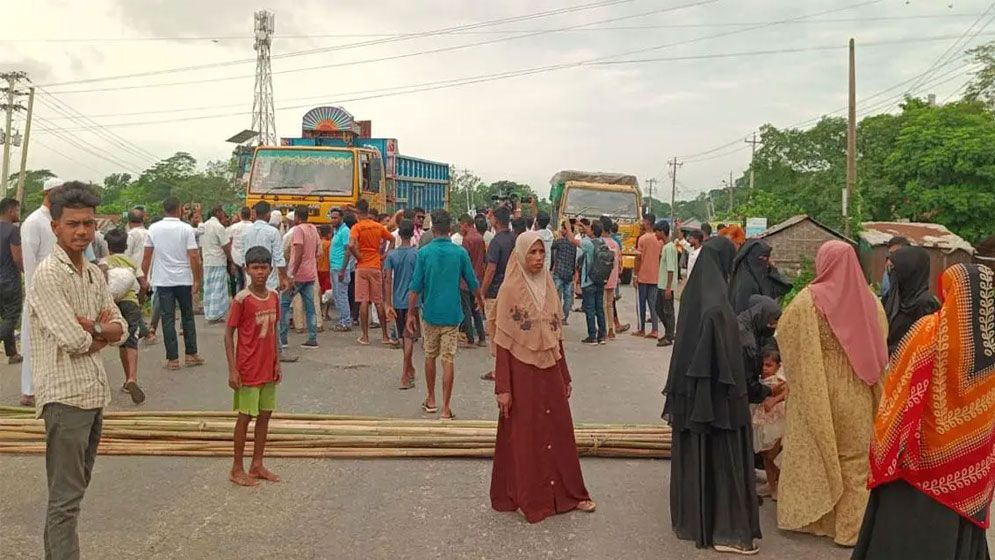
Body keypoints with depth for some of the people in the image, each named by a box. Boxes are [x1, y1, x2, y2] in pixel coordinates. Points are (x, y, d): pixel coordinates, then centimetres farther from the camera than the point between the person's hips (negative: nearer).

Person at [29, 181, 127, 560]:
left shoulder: (95, 273, 11)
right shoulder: (47, 275, -13)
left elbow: (119, 329, 10)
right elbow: (73, 340, -19)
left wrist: (90, 328, -8)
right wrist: (102, 332, -1)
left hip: (94, 392, 8)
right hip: (65, 395, -8)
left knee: (74, 488, 18)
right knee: (66, 497, -3)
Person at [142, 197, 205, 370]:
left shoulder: (154, 229, 0)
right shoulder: (186, 229, -6)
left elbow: (147, 256, 2)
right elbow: (193, 256, -10)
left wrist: (144, 277, 12)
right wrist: (197, 280, -4)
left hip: (163, 280, 1)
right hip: (184, 279, -1)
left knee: (168, 318, 3)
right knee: (188, 316, 12)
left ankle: (173, 359, 4)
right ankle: (191, 354, 15)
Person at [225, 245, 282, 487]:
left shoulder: (273, 297, 3)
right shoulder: (242, 299, -15)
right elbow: (228, 334, -12)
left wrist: (277, 362, 10)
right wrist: (232, 370, -15)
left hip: (268, 368, 6)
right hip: (248, 369, -6)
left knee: (265, 415, 12)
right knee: (245, 416, 3)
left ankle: (257, 466, 24)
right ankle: (237, 469, 17)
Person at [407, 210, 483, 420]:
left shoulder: (424, 252, -6)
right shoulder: (460, 253, -4)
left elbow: (415, 287, -7)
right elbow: (472, 283, 6)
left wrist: (410, 314, 1)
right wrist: (480, 300, 26)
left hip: (430, 313, 0)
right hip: (452, 314, 0)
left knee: (430, 356, 17)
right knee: (448, 360, 2)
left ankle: (431, 400, 28)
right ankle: (446, 408, 2)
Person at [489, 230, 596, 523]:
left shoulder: (548, 287, 6)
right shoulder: (510, 290, -9)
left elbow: (557, 337, 10)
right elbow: (502, 343, -10)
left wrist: (565, 377, 11)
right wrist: (503, 388, -13)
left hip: (550, 370, 5)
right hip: (522, 372, -5)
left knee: (559, 431, 11)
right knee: (525, 436, 7)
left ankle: (568, 493, 25)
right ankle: (529, 499, 21)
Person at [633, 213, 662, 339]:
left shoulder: (642, 238, -12)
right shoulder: (659, 239, 5)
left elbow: (638, 258, -12)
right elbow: (660, 257, 9)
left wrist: (636, 275, -6)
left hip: (643, 276, -5)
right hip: (655, 277, 5)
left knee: (641, 304, 6)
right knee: (653, 304, 7)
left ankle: (641, 329, 12)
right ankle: (655, 330, 3)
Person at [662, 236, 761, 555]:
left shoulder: (692, 293, 4)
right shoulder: (717, 304, -22)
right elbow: (726, 355, -22)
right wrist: (736, 393, -14)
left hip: (690, 389, 8)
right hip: (716, 393, -8)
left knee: (694, 453, 17)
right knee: (721, 456, 2)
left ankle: (691, 517, 30)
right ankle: (726, 530, 12)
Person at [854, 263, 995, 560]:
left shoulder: (930, 331, -17)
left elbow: (902, 393, -15)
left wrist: (885, 448, -5)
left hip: (920, 454, -4)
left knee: (906, 530, 8)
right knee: (958, 533, 17)